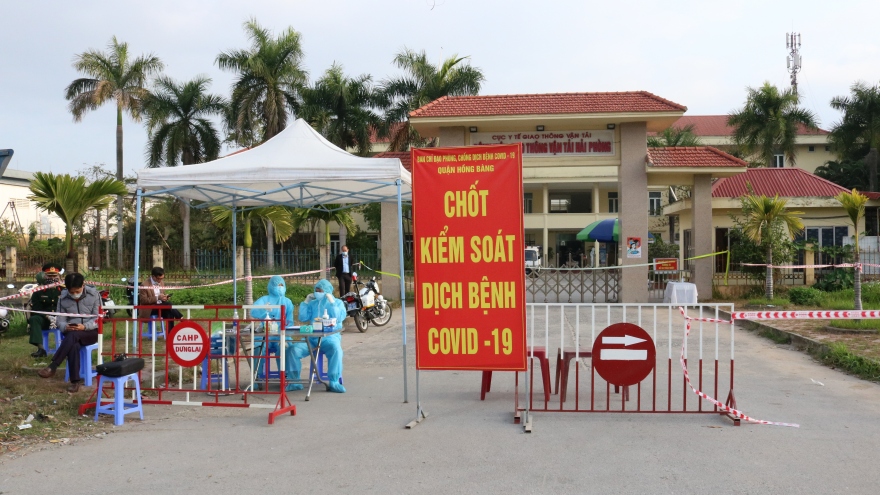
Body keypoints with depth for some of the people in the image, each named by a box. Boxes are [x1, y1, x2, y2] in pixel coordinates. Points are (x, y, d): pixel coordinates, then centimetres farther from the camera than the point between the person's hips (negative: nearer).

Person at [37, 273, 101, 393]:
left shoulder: (94, 295, -4)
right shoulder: (63, 298, 2)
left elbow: (98, 319, -7)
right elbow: (60, 320, 2)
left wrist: (84, 326, -26)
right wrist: (65, 327, -23)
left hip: (91, 332, -2)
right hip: (72, 334, 2)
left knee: (73, 335, -36)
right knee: (73, 346, -35)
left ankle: (52, 367, -34)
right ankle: (75, 381, -32)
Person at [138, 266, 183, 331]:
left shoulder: (161, 282, 12)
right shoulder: (144, 285, -11)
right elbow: (143, 301, -15)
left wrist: (165, 297, -1)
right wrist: (157, 298, -24)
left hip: (161, 307, 6)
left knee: (170, 314, -27)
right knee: (168, 305, -29)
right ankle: (181, 318, -16)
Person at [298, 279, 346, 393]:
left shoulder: (338, 303, 11)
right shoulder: (313, 303, 20)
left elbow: (338, 318, -6)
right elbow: (303, 318, 11)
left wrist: (332, 302, -9)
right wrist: (306, 301, 9)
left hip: (330, 336, -3)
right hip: (312, 336, 3)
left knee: (335, 348, -38)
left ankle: (333, 382, -35)